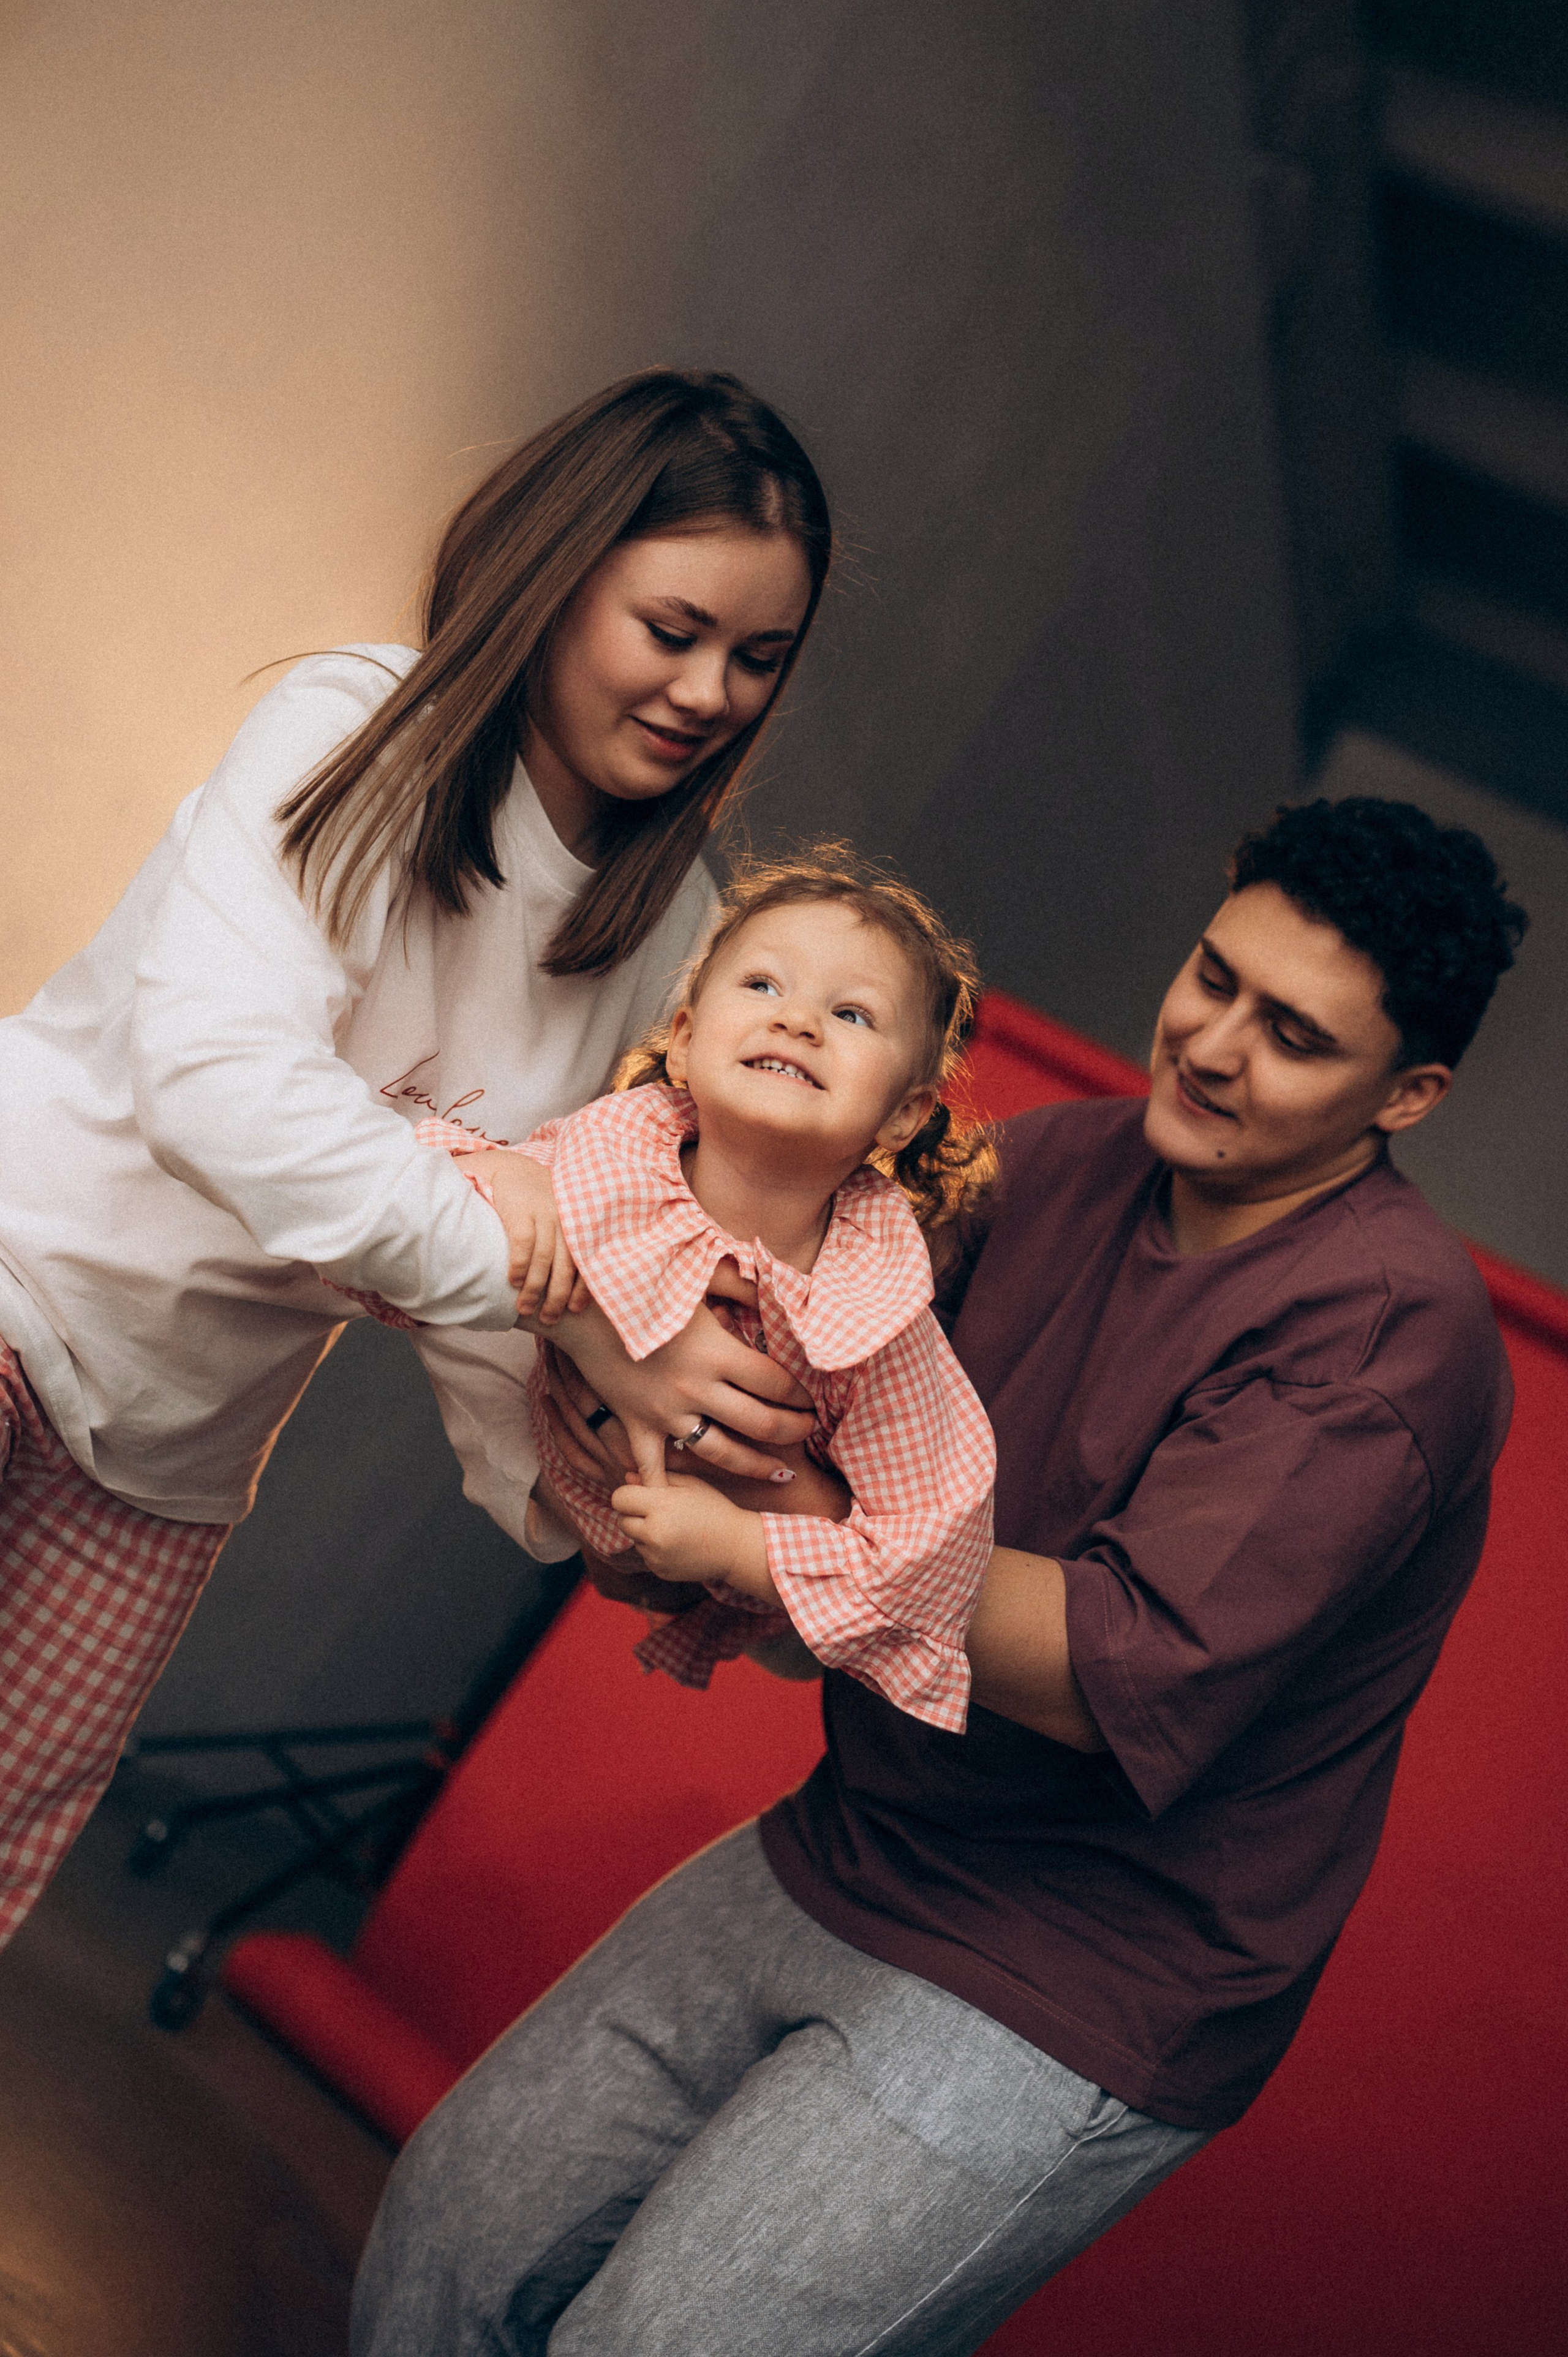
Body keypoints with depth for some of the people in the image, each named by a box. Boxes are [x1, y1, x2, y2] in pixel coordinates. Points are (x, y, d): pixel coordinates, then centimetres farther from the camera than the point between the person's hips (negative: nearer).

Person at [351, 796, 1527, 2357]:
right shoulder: (1071, 1164, 2)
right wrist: (613, 1354, -17)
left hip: (1065, 2007, -7)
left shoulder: (1392, 1325, -20)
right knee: (458, 2228, 8)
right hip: (831, 1864, 7)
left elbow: (1131, 1677, -27)